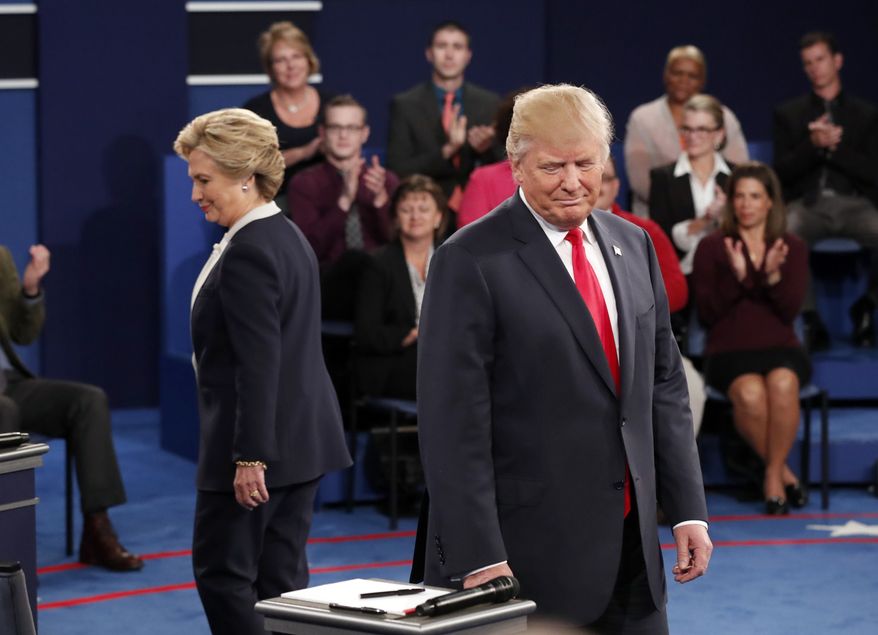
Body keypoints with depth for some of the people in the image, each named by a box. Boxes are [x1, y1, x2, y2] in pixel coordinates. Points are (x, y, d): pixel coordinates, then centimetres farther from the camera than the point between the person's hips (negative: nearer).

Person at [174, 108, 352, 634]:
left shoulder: (247, 253, -17)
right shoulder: (289, 236, 13)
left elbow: (258, 363, -22)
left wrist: (249, 457, -21)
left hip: (262, 442, -10)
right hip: (305, 436, 10)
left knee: (222, 572, -2)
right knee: (281, 577, 12)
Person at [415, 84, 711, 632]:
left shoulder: (632, 245, 10)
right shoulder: (471, 262, -10)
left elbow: (665, 385, 15)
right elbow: (452, 419, -13)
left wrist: (688, 509, 8)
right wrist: (479, 559, -17)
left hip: (631, 547, 6)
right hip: (529, 554, -6)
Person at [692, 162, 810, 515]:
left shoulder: (793, 249, 12)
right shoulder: (711, 248, 8)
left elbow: (790, 311, 2)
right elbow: (707, 313, 0)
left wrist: (773, 276, -16)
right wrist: (736, 277, -15)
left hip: (779, 347, 1)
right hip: (729, 350, -1)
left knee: (782, 384, -36)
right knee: (749, 393, -36)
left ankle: (773, 476, -20)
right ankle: (783, 473, -15)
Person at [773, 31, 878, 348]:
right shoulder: (788, 114, 15)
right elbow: (782, 173, 4)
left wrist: (834, 146, -10)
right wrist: (813, 145, -12)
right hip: (808, 202, 0)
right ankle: (808, 318, -18)